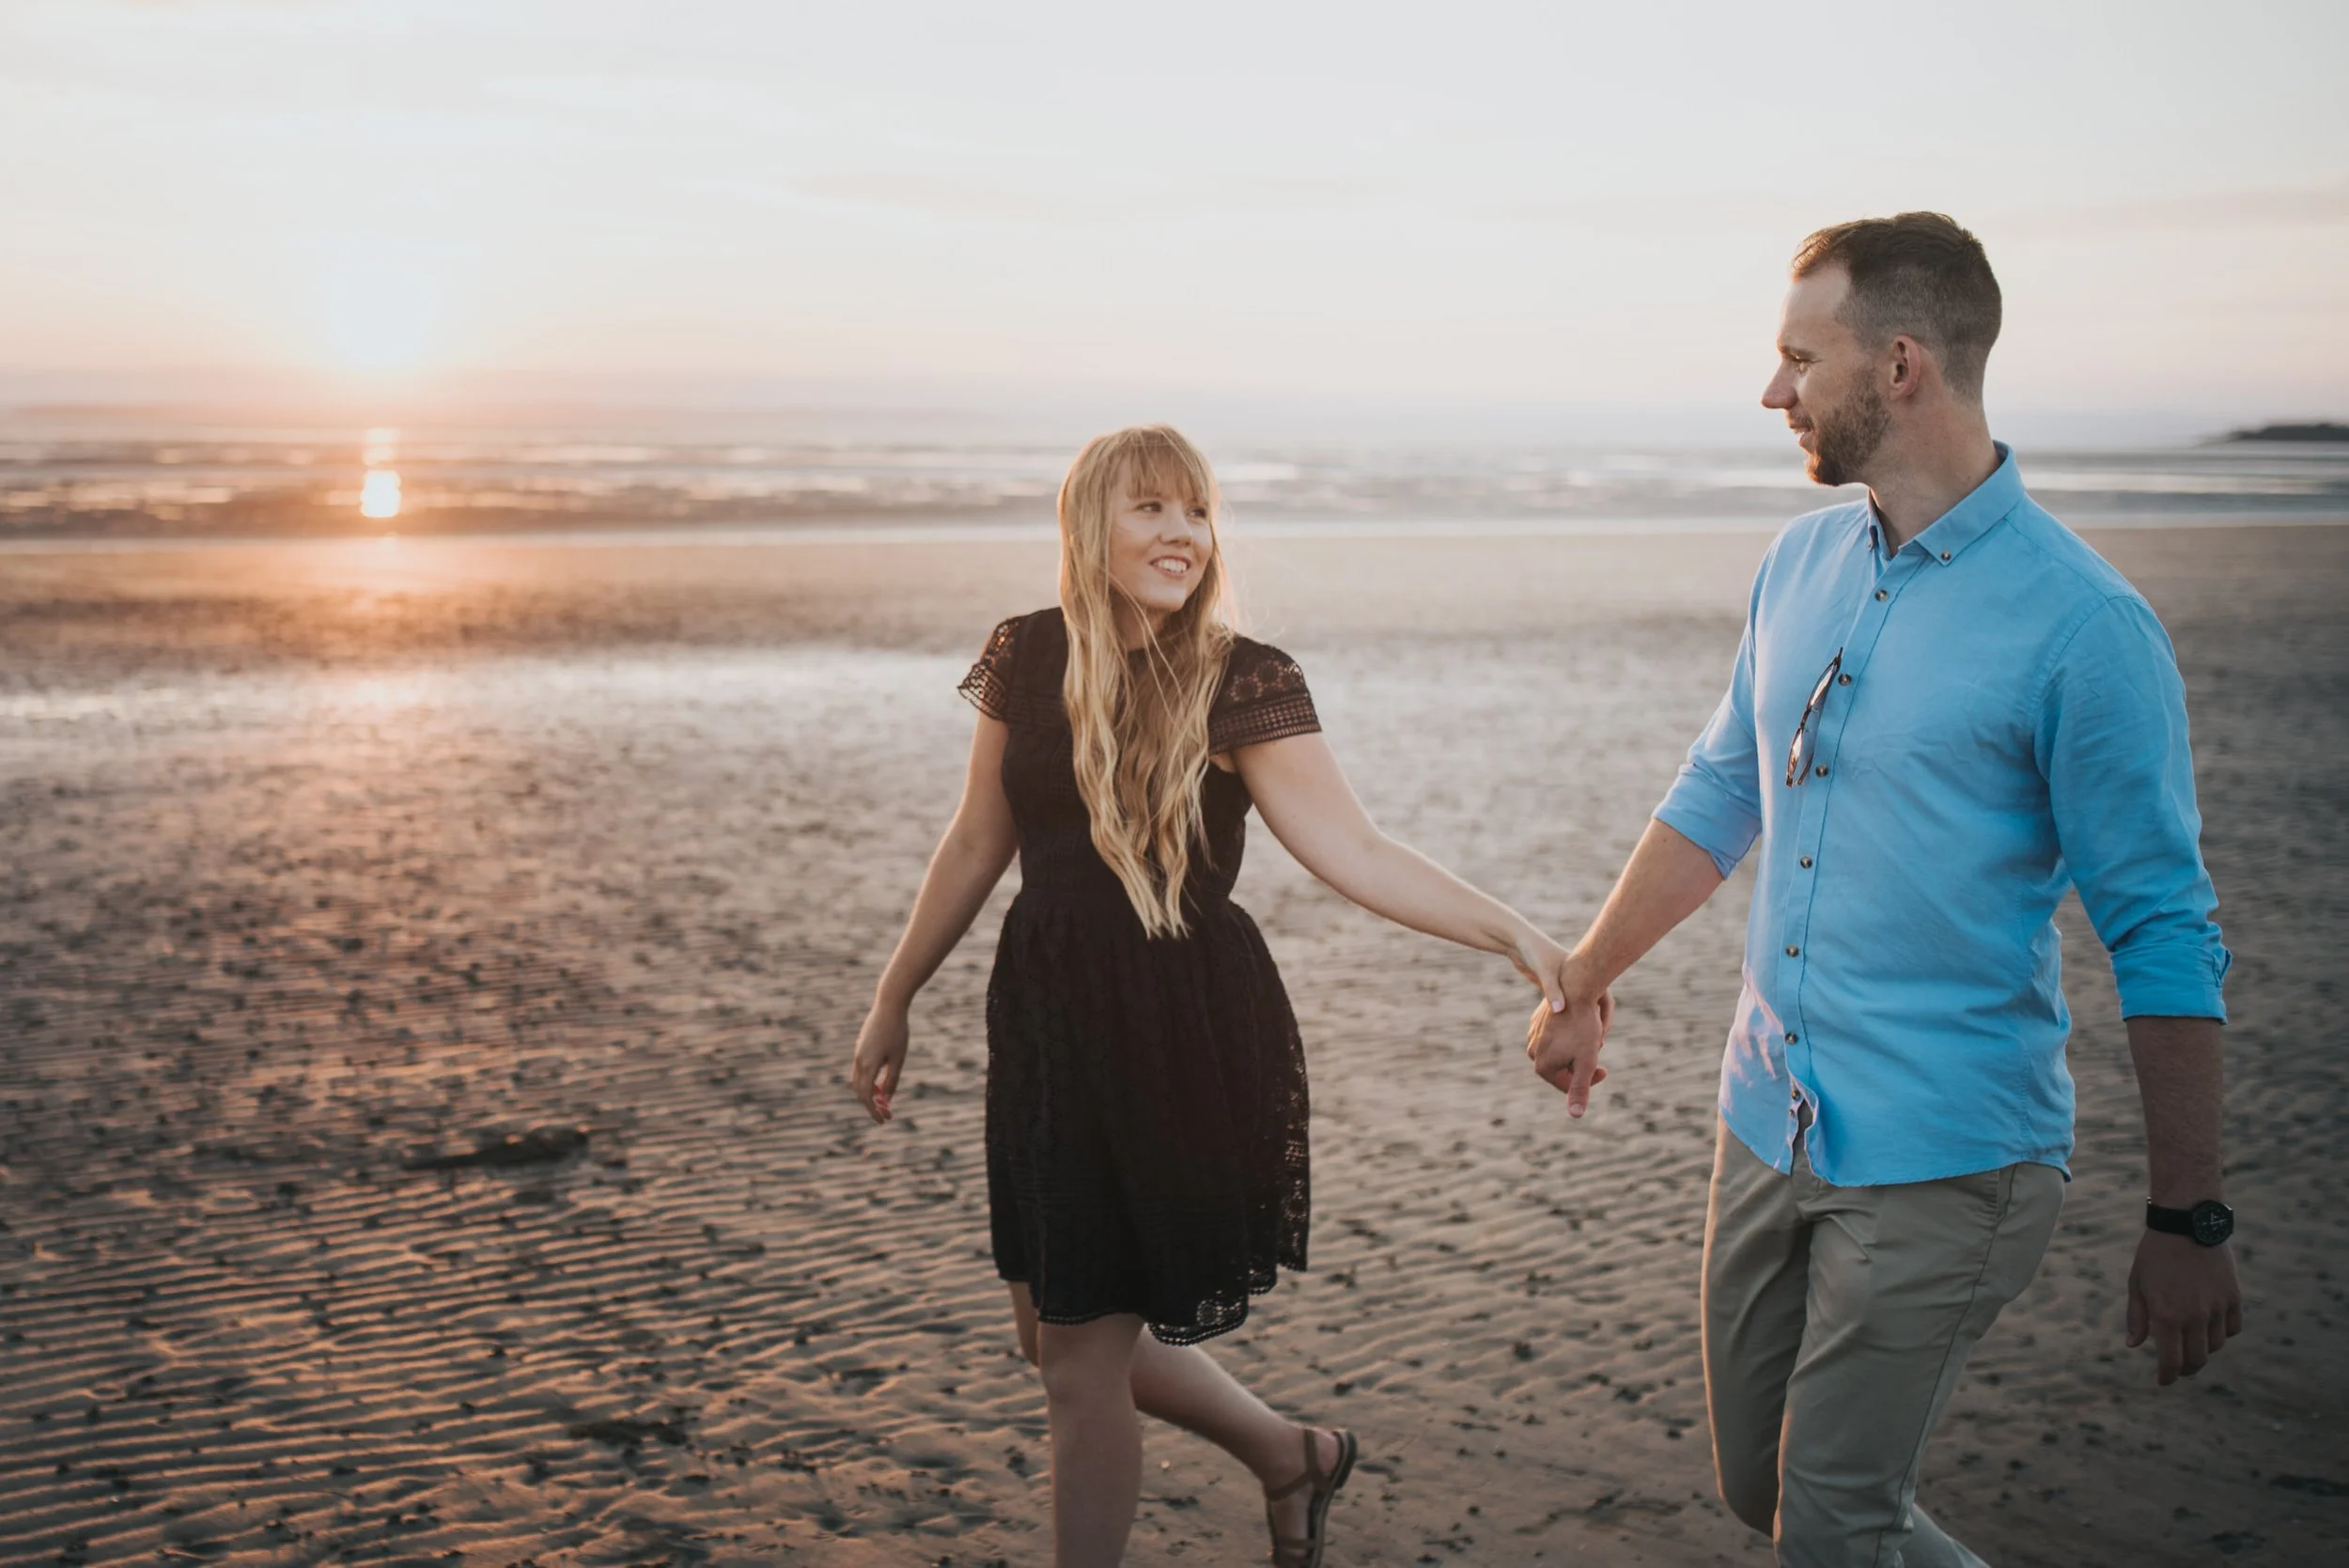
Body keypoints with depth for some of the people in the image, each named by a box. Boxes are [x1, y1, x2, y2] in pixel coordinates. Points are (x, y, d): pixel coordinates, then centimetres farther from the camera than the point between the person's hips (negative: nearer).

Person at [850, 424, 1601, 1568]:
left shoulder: (1240, 683, -12)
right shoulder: (1025, 658, 1)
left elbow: (1353, 853, -18)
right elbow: (977, 847, 11)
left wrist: (1511, 935, -31)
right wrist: (894, 1001, 17)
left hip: (1182, 1039, -5)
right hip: (1048, 1023, 6)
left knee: (1082, 1362, 2)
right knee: (1057, 1325, 17)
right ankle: (1292, 1456, 40)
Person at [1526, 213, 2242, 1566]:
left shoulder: (2082, 625, -15)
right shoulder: (1801, 565, 5)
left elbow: (2165, 937, -12)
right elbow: (1718, 801, 18)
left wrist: (2189, 1225, -10)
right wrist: (1583, 988, 22)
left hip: (1943, 1162, -7)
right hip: (1772, 1126, 7)